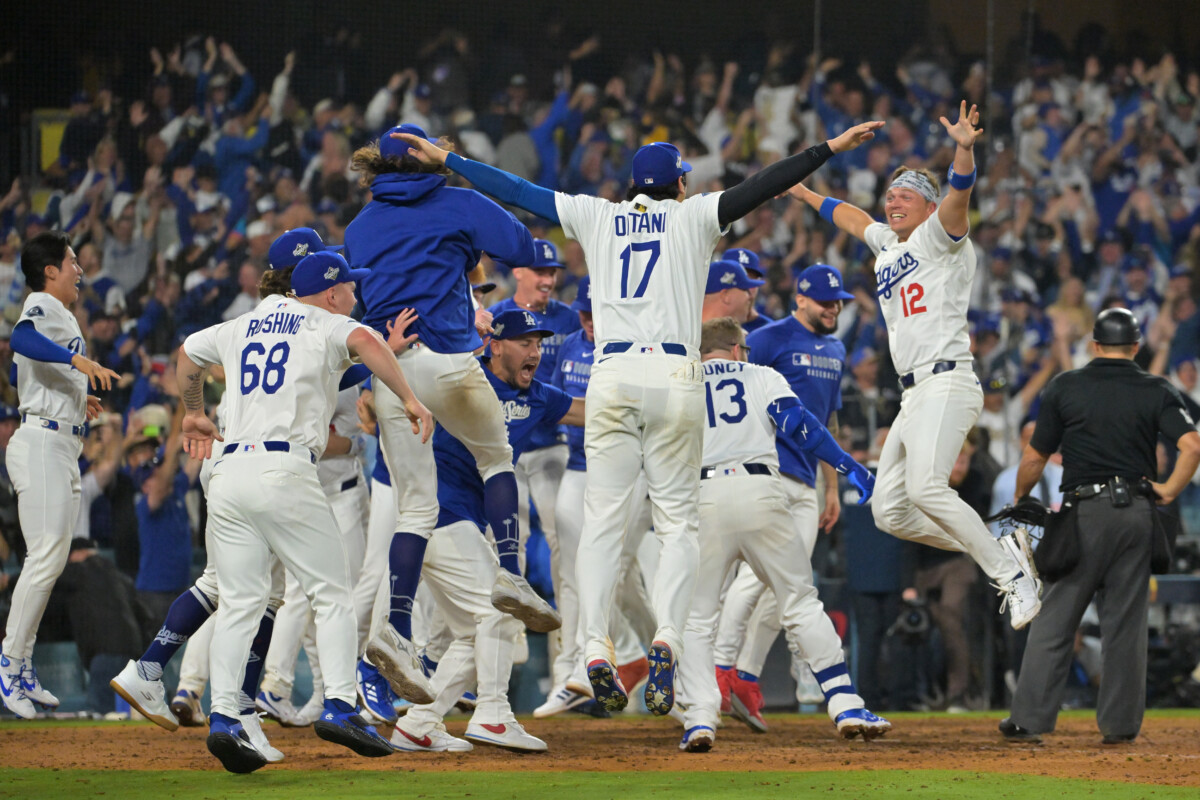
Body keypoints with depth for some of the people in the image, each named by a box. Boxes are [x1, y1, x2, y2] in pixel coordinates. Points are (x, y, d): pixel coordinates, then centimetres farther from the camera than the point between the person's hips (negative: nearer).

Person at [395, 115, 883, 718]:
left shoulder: (596, 216, 13)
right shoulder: (694, 217, 8)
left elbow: (514, 189, 16)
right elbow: (762, 186, 0)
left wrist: (444, 159, 24)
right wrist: (831, 148, 0)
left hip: (612, 375, 1)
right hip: (675, 376, -1)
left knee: (603, 515, 2)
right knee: (677, 520, 4)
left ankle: (596, 647, -11)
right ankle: (666, 639, -15)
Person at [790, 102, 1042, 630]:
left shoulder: (940, 238, 2)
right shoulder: (887, 245, 25)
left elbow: (959, 195, -18)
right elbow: (853, 218, 45)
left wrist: (964, 151, -37)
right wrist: (801, 193, 55)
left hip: (947, 382, -9)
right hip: (914, 397, 9)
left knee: (925, 487, -29)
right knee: (890, 511, 1)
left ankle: (1012, 575, -24)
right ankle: (1002, 551, 7)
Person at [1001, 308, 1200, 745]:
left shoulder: (1065, 387, 2)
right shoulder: (1157, 392, 3)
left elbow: (1034, 457, 3)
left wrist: (1019, 501, 19)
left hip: (1085, 512, -1)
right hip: (1138, 512, 2)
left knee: (1055, 618, 1)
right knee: (1126, 622, 8)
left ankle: (1030, 719, -3)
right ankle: (1120, 722, 9)